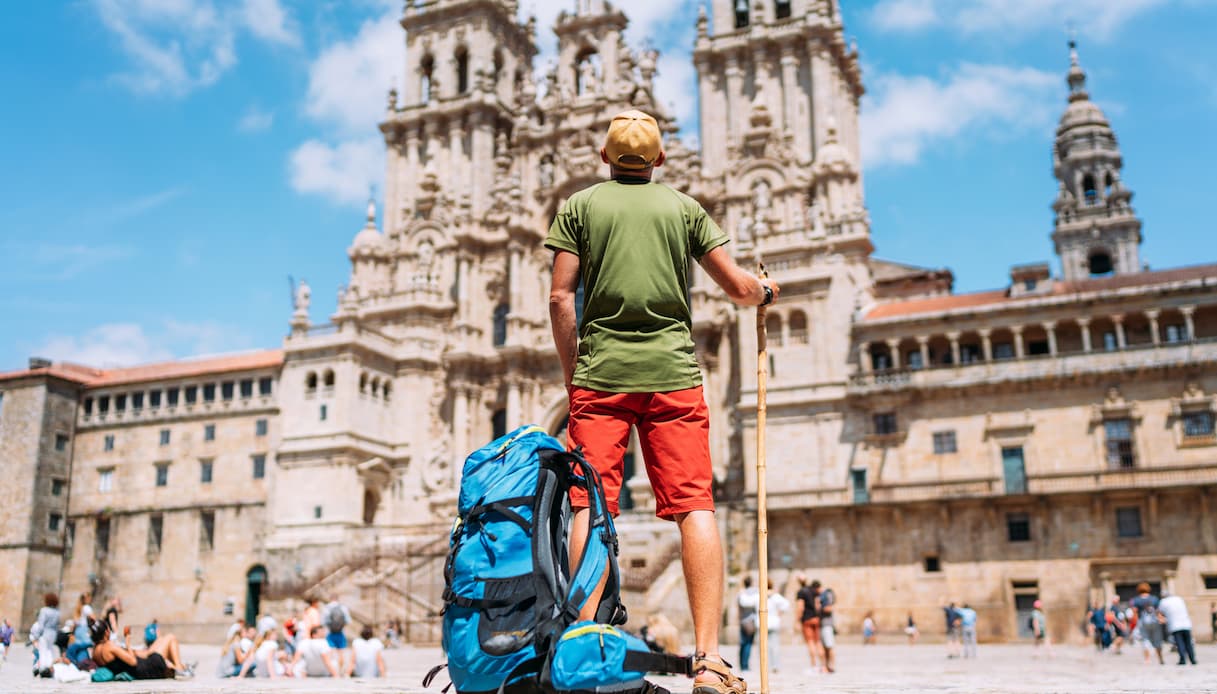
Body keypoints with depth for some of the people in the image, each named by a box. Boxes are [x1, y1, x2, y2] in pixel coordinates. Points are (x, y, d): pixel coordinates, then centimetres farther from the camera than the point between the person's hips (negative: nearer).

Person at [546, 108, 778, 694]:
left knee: (590, 505, -1)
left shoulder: (578, 206, 11)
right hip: (672, 373, 0)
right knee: (694, 505, -4)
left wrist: (571, 374, 12)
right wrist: (766, 290, 34)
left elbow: (560, 299, 3)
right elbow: (739, 288, 12)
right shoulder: (684, 207, 13)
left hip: (600, 374, 0)